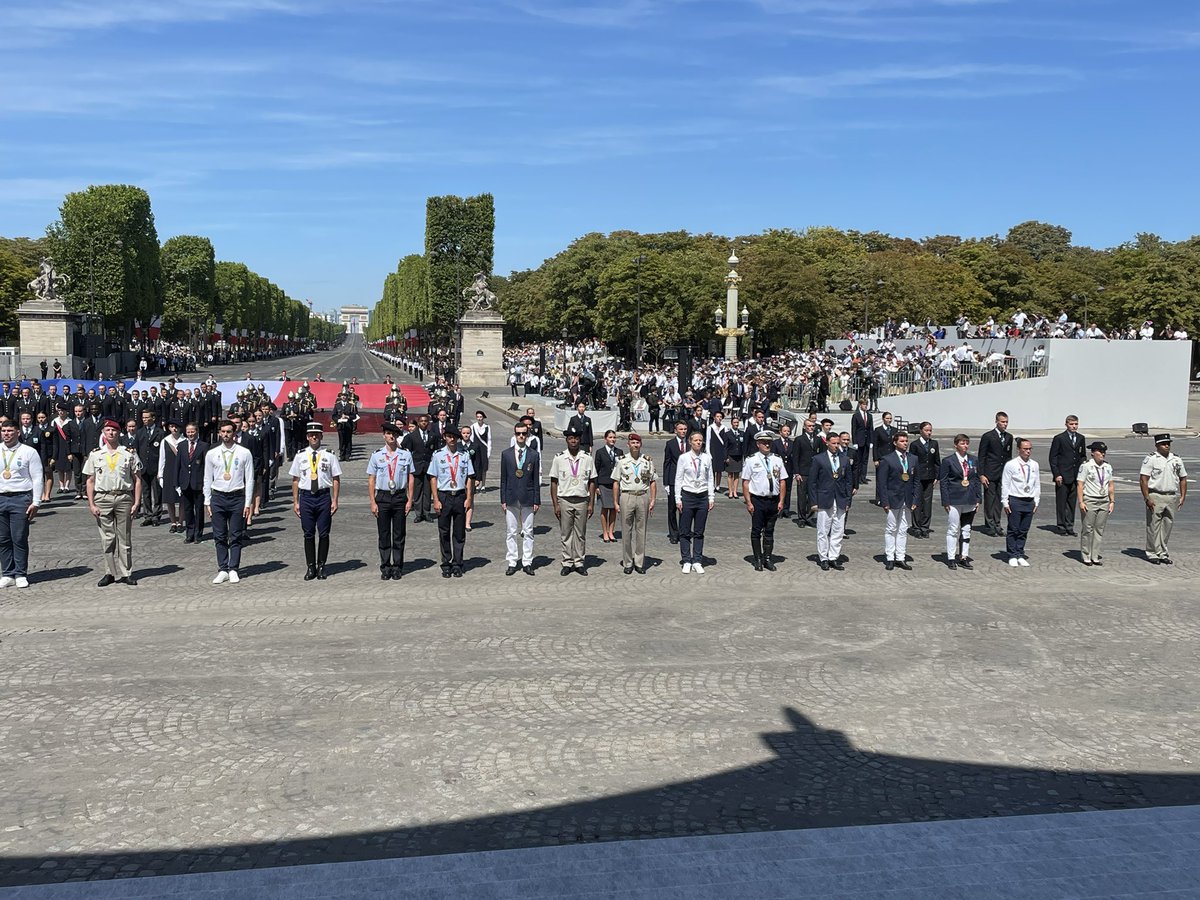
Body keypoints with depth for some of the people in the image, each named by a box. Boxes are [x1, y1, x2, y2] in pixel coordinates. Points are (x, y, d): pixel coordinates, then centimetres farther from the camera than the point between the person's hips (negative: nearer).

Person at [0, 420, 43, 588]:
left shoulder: (29, 452, 0)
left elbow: (37, 478, -2)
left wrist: (36, 503, -8)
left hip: (21, 499, -4)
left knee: (19, 539, -4)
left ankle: (21, 574, 4)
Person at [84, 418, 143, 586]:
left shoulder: (129, 454, 4)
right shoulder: (95, 455, 7)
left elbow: (137, 479, 5)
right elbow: (90, 481, 8)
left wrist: (136, 503, -2)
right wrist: (91, 504, 0)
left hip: (124, 498, -1)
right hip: (102, 498, 1)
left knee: (125, 537, 3)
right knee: (107, 538, 3)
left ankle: (126, 573, 11)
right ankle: (110, 573, 11)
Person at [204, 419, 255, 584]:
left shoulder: (244, 453, -1)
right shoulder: (211, 454, 5)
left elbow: (249, 479, 0)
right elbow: (207, 479, 10)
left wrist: (248, 503, -3)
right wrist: (207, 502, 6)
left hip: (237, 496, -2)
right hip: (218, 497, 2)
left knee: (236, 537, 2)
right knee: (219, 537, 5)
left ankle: (233, 570, 10)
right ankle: (222, 570, 12)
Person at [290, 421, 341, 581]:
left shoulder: (329, 456, 1)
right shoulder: (300, 456, 5)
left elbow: (336, 479, 2)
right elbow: (295, 480, 7)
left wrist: (335, 501, -4)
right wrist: (295, 502, 3)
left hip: (324, 496, -1)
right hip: (306, 496, 1)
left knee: (324, 534, 3)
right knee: (308, 534, 5)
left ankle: (321, 567, 15)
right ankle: (310, 567, 15)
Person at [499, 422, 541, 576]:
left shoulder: (534, 455, 3)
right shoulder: (506, 454, 5)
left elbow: (536, 479, 3)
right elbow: (503, 478, 5)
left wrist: (537, 501, -1)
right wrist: (503, 499, 0)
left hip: (528, 499, 0)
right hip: (511, 499, 1)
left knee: (528, 533, 4)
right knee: (510, 533, 4)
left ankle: (527, 563, 11)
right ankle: (512, 563, 11)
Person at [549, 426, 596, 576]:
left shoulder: (588, 459, 3)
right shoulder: (558, 459, -1)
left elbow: (592, 482, 6)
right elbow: (553, 483, 1)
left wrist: (591, 504, 1)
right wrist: (556, 505, -4)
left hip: (582, 500, 1)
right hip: (564, 500, -1)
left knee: (581, 534, 6)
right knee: (566, 534, 4)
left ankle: (579, 563, 15)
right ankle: (567, 563, 12)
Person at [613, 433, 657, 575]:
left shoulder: (648, 461, 7)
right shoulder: (622, 461, 3)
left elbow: (653, 482, 9)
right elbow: (616, 482, 4)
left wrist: (653, 500, 0)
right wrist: (615, 502, 0)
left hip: (643, 497, 1)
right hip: (626, 497, -1)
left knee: (641, 531, 4)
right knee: (626, 531, 2)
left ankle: (640, 563, 11)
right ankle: (627, 563, 9)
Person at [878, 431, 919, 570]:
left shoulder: (914, 459, 8)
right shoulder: (886, 460, -6)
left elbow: (916, 481, 10)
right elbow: (881, 483, -7)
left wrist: (915, 500, 2)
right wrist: (884, 502, -12)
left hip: (907, 501, 4)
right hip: (892, 500, -4)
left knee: (903, 530, 8)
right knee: (890, 530, 3)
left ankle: (900, 558, 15)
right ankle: (890, 559, 11)